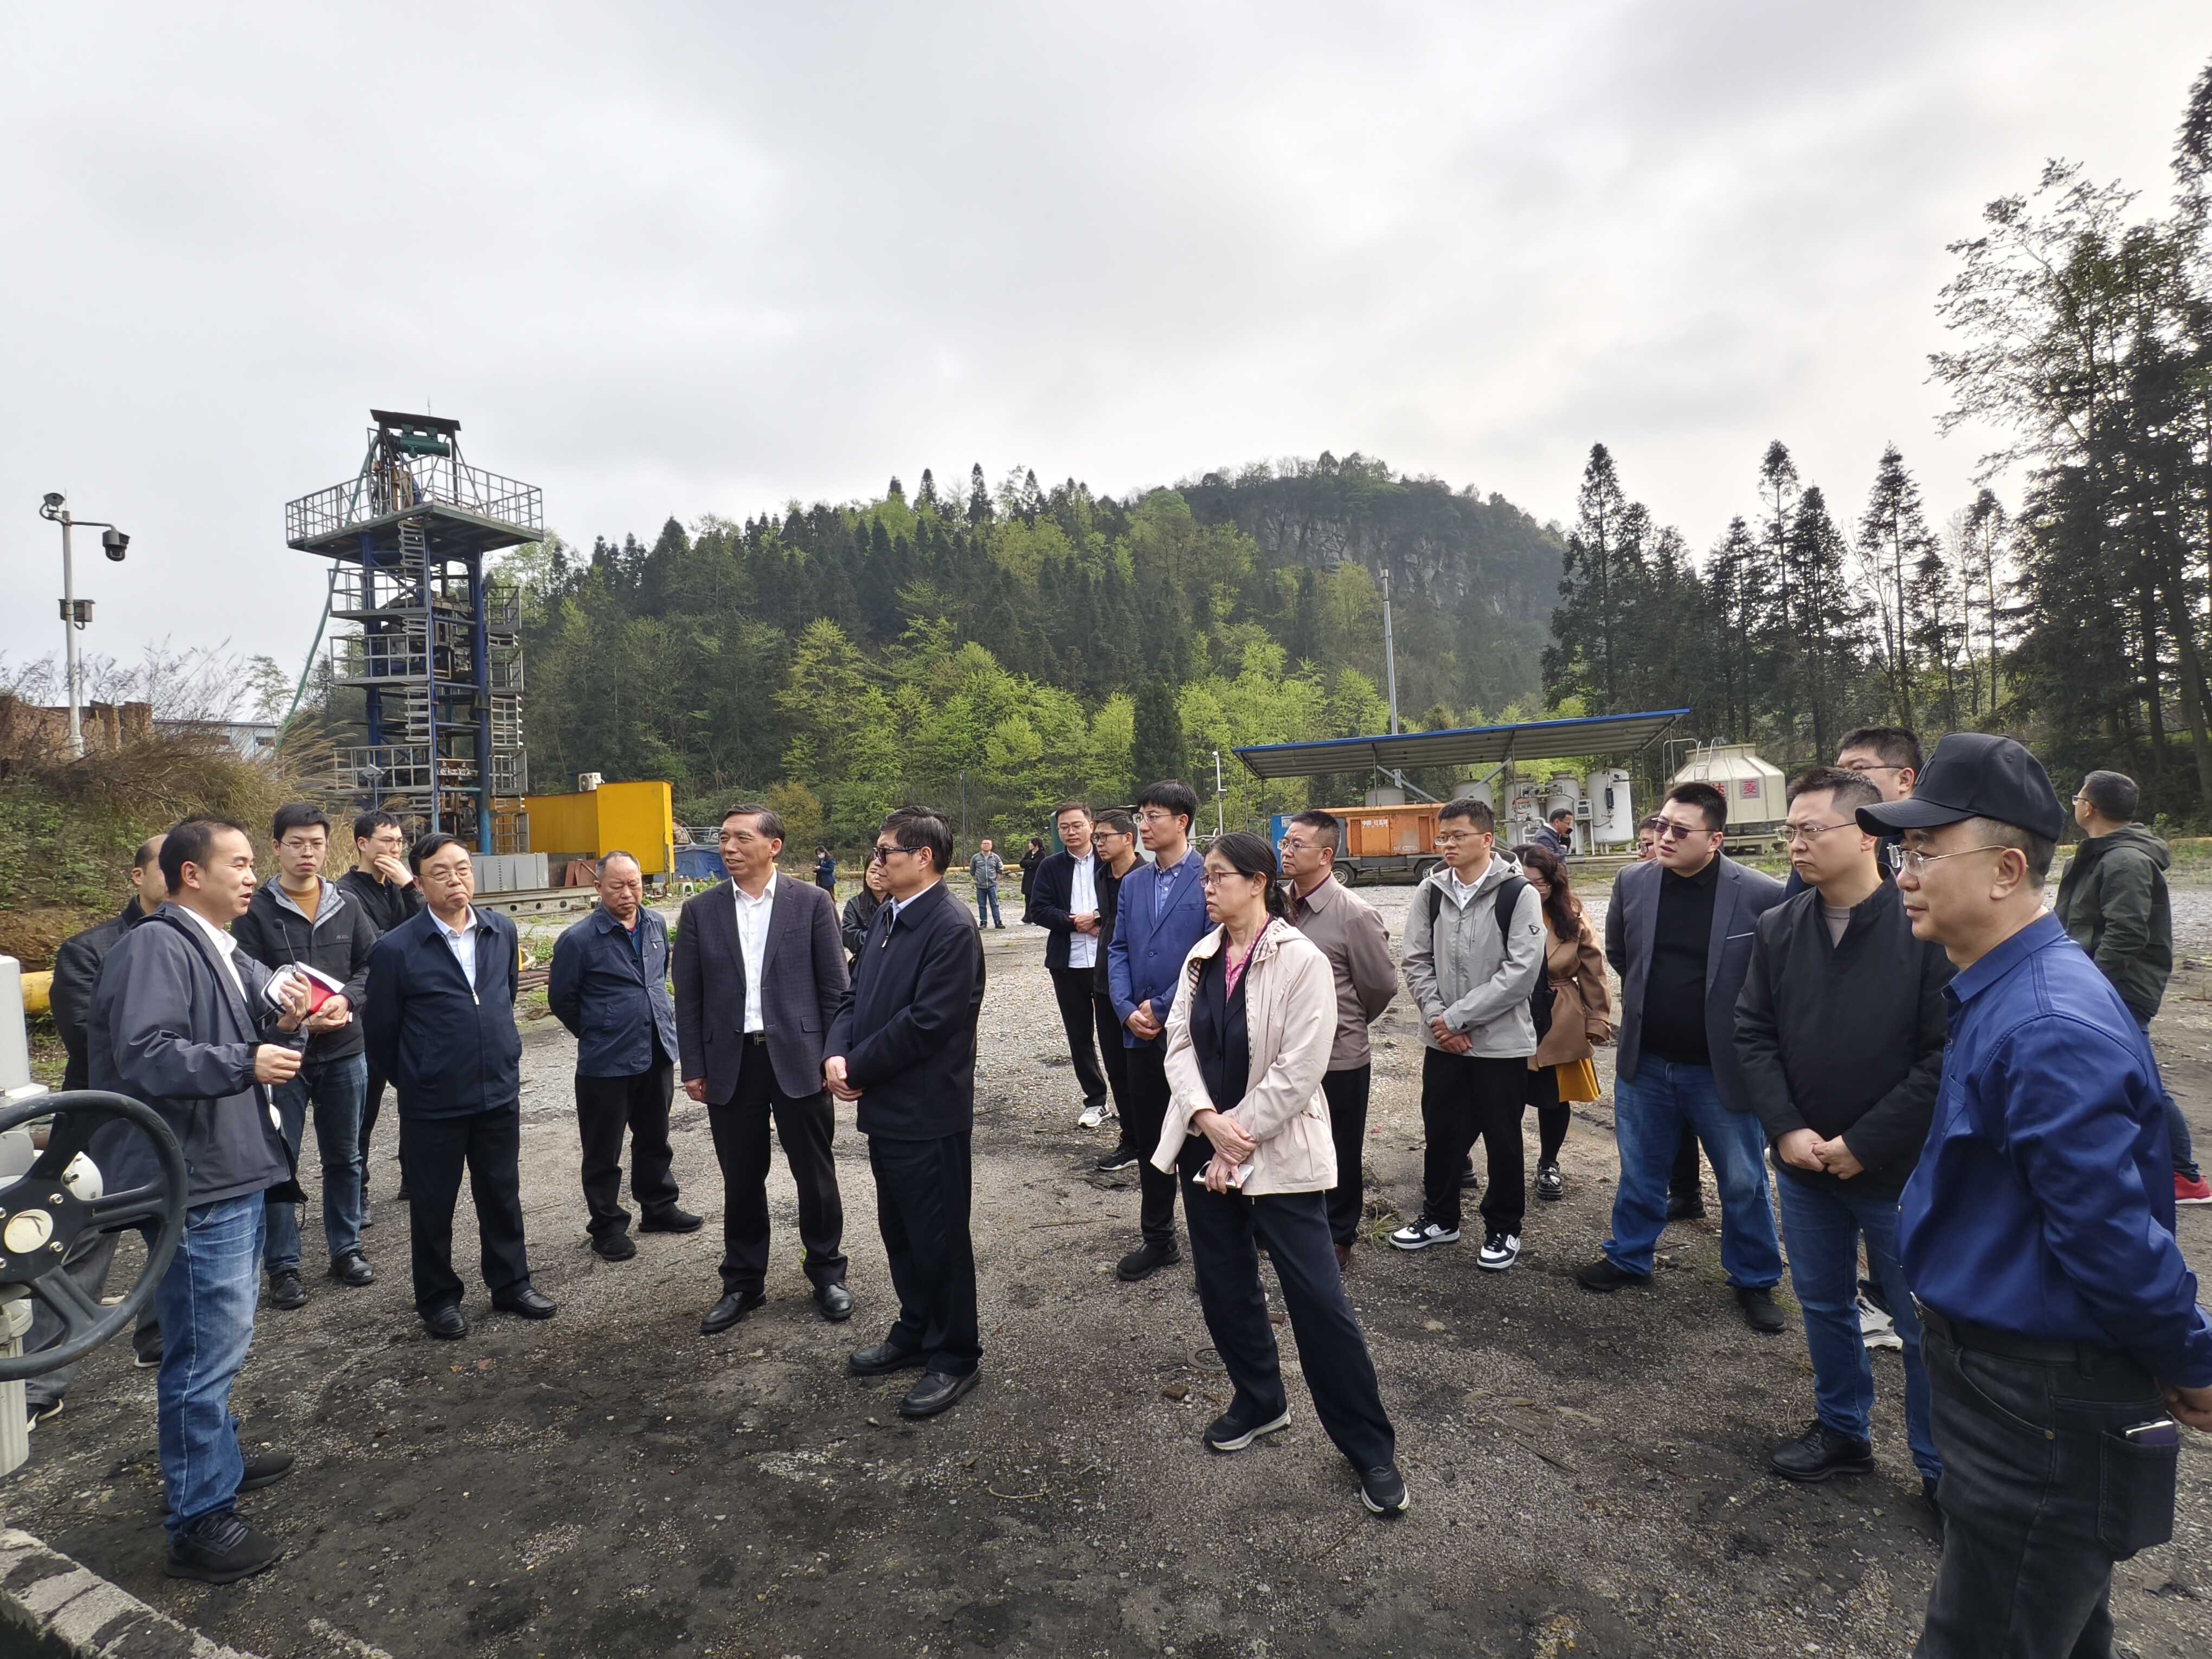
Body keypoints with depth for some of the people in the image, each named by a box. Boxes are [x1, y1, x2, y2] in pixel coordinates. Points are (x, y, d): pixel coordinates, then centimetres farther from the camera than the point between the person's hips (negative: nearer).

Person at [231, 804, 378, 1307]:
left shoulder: (346, 906, 5)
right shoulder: (256, 912, -5)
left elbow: (373, 963, 5)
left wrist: (347, 998, -13)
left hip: (344, 1051, 3)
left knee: (344, 1157, 13)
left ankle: (345, 1249, 26)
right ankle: (282, 1265, 16)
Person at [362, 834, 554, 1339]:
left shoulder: (502, 932, 0)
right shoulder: (395, 950, -13)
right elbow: (380, 1031, -3)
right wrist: (412, 1081, 8)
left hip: (500, 1094, 4)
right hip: (432, 1105, -3)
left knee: (502, 1196, 16)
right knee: (433, 1205, 12)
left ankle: (511, 1283, 33)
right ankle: (438, 1299, 30)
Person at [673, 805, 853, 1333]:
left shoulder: (811, 903, -2)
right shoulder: (700, 911, 4)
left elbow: (833, 986, 0)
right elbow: (689, 996, 6)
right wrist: (693, 1068, 2)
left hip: (797, 1058, -2)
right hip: (730, 1063, 2)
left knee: (815, 1175, 8)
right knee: (741, 1181, 12)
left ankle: (826, 1273, 27)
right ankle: (743, 1283, 29)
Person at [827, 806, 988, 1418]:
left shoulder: (950, 928, -20)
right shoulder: (887, 916, 8)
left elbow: (925, 1022, -24)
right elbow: (857, 994, 10)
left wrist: (857, 1068, -15)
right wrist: (837, 1052, -8)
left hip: (929, 1114, -9)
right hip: (887, 1109, 9)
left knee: (939, 1238, 6)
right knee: (900, 1231, 21)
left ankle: (954, 1356, 23)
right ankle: (915, 1334, 40)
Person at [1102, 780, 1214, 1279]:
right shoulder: (1132, 884, 12)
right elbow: (1118, 951, 10)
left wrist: (1162, 1007, -13)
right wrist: (1127, 1010, -5)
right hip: (1142, 1033, 6)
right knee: (1150, 1140, 13)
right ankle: (1157, 1239, 27)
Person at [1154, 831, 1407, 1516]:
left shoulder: (1302, 962, -14)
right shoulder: (1201, 958, 5)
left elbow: (1297, 1072, -17)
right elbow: (1180, 1042, 2)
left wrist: (1236, 1141, -15)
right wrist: (1206, 1117, -15)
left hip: (1278, 1152, -6)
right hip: (1205, 1145, 6)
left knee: (1318, 1300, -2)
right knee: (1224, 1285, 16)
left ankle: (1370, 1448, 15)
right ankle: (1257, 1401, 39)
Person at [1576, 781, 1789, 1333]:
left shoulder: (1762, 895, -17)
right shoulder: (1633, 882, -5)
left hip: (1722, 1068, -3)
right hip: (1644, 1061, 3)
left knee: (1743, 1182, 14)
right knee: (1639, 1171, 18)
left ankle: (1755, 1281, 34)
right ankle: (1629, 1259, 37)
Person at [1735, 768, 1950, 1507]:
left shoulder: (1924, 927, -16)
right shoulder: (1779, 928, -1)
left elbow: (1947, 1055, -17)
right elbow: (1752, 1034, 2)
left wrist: (1865, 1145, -16)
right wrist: (1787, 1129, -9)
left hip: (1898, 1169, -5)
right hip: (1804, 1164, 5)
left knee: (1922, 1325, 10)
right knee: (1824, 1306, 20)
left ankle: (1941, 1471, 29)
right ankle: (1841, 1430, 40)